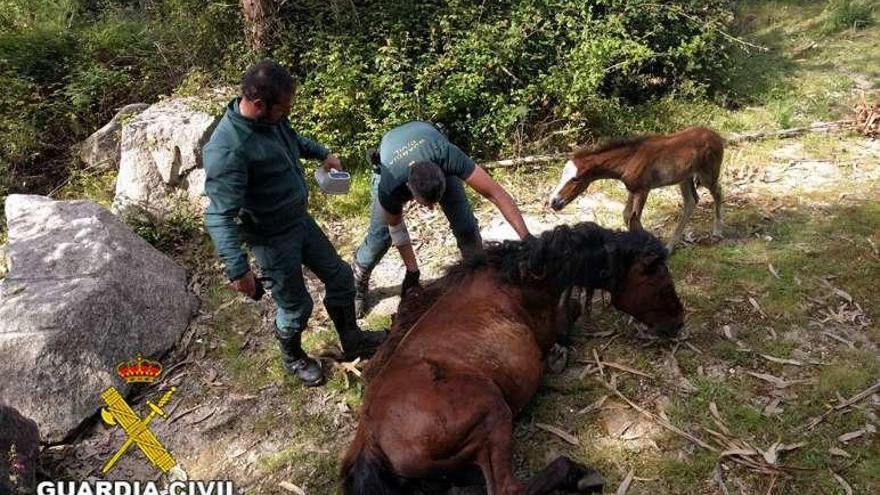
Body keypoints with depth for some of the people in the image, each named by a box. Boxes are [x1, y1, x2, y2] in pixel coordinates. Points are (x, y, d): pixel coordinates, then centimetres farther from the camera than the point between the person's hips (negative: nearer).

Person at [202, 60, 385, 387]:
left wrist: (322, 154, 14)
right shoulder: (227, 150, -33)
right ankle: (292, 357, 42)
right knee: (296, 305, 10)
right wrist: (238, 269, -39)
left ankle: (352, 340, 41)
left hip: (301, 219, 8)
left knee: (340, 277, 18)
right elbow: (220, 217, -35)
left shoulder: (270, 117, -6)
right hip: (273, 239, -8)